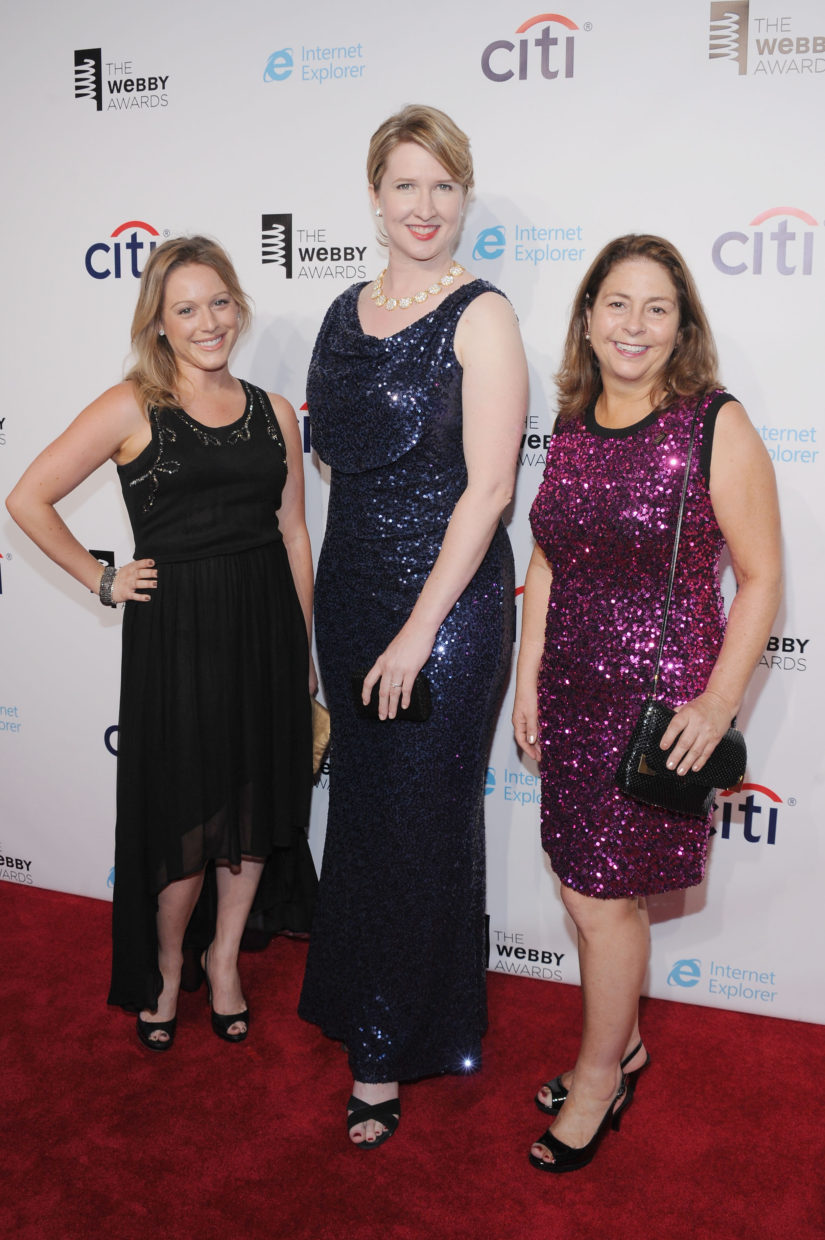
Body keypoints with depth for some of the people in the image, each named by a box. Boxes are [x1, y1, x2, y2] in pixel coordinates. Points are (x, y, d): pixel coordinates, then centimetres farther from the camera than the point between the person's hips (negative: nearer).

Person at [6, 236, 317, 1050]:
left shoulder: (273, 412, 7)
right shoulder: (131, 409, -5)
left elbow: (293, 534, 9)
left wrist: (304, 649, 8)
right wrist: (101, 580, -3)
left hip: (266, 623, 4)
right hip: (173, 629, -4)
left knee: (258, 804, 13)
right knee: (185, 815, 6)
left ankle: (224, 954, 36)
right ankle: (168, 963, 34)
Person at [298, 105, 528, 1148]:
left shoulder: (481, 315, -9)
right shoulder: (347, 313, 10)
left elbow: (488, 486, -15)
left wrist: (419, 631, -18)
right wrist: (334, 617, 13)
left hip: (446, 600, -6)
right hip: (349, 590, 6)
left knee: (419, 819, 4)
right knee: (360, 806, 17)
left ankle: (390, 1052, 22)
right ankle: (365, 1005, 39)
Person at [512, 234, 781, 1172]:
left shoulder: (716, 427, -10)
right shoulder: (570, 429, 6)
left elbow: (760, 577, -9)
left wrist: (719, 701, -15)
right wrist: (527, 680, 10)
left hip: (660, 703, -5)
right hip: (573, 697, 5)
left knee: (600, 899, 4)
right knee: (596, 890, 16)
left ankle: (599, 1077, 28)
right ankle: (620, 1044, 40)